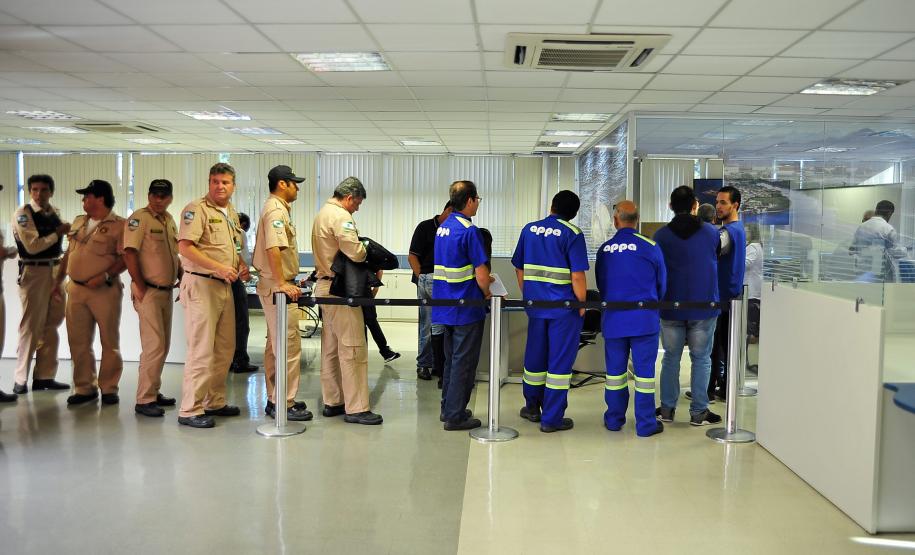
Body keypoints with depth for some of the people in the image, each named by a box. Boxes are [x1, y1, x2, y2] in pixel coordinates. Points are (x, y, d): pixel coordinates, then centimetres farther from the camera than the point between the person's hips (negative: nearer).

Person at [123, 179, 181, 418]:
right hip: (148, 291, -8)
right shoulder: (139, 218, -11)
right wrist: (139, 287, -18)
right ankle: (144, 400, -5)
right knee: (154, 345, -11)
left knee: (163, 345, 13)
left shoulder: (169, 219, 14)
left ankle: (153, 392, 24)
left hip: (167, 291, 8)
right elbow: (129, 253, -17)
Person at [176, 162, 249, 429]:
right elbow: (184, 247, -19)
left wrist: (241, 265, 7)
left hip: (224, 286, 9)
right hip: (201, 285, -9)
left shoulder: (232, 213, 16)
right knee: (202, 350, -8)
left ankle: (215, 401, 26)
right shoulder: (197, 209, -10)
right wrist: (218, 267, -25)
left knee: (225, 349, 14)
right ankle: (190, 410, -1)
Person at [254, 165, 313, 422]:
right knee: (289, 346, -8)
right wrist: (282, 283, -29)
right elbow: (273, 248, -28)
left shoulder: (275, 208, 17)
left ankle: (275, 399, 23)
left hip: (275, 285, 11)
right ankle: (283, 405, -3)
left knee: (275, 344, 15)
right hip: (277, 286, -11)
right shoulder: (276, 210, -15)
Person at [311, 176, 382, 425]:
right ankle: (355, 408, -4)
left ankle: (332, 402, 21)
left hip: (325, 285, 10)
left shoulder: (323, 213, 17)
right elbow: (356, 252, -23)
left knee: (330, 348, 14)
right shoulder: (340, 216, -15)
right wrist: (366, 249, -3)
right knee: (352, 349, -7)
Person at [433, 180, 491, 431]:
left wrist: (481, 278, 23)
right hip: (466, 308, -8)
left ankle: (447, 408, 25)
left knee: (451, 359, 17)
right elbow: (481, 273, -17)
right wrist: (487, 293, 1)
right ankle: (455, 415, 5)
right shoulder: (469, 230, -17)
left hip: (445, 307, 8)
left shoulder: (442, 227, 10)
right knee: (463, 362, 0)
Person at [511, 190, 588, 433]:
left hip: (535, 304, 5)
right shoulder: (573, 234, -9)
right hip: (564, 308, -5)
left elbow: (519, 269, 11)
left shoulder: (529, 229, 6)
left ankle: (532, 408, 32)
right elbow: (577, 276, -15)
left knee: (534, 357, 17)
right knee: (560, 362, 3)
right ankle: (551, 418, 7)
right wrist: (582, 304, -3)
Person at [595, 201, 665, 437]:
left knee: (615, 370, 12)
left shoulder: (604, 249, 0)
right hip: (644, 320, -2)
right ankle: (646, 424, 9)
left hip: (613, 320, 3)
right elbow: (661, 285, 4)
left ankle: (614, 420, 22)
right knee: (644, 370, 4)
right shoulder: (650, 247, -7)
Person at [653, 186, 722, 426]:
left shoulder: (661, 235, -5)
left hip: (671, 307, 1)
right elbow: (718, 261, 12)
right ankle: (698, 411, 8)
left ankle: (667, 409, 15)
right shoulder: (711, 232, -3)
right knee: (701, 359, 7)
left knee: (671, 357, 11)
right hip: (703, 307, -1)